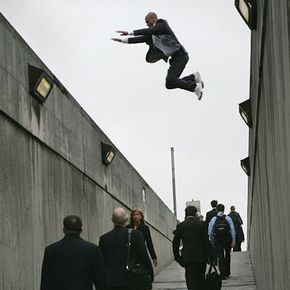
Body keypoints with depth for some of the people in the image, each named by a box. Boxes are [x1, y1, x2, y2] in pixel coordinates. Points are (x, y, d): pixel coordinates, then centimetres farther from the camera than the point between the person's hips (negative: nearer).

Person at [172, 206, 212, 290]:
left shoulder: (180, 226, 1)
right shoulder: (202, 224, -3)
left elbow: (175, 243, 2)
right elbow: (206, 241, -5)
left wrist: (177, 257, 11)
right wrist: (210, 256, 1)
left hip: (187, 258, 0)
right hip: (201, 257, 0)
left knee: (191, 280, -1)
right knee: (201, 280, 15)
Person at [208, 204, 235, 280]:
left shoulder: (213, 219, -1)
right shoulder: (228, 218, -1)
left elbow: (210, 232, 1)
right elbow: (232, 230, -6)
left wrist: (212, 241, 14)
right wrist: (233, 241, -1)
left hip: (217, 240, -1)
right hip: (227, 239, 1)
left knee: (220, 257, -2)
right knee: (227, 256, 19)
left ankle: (223, 274, -11)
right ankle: (227, 273, 27)